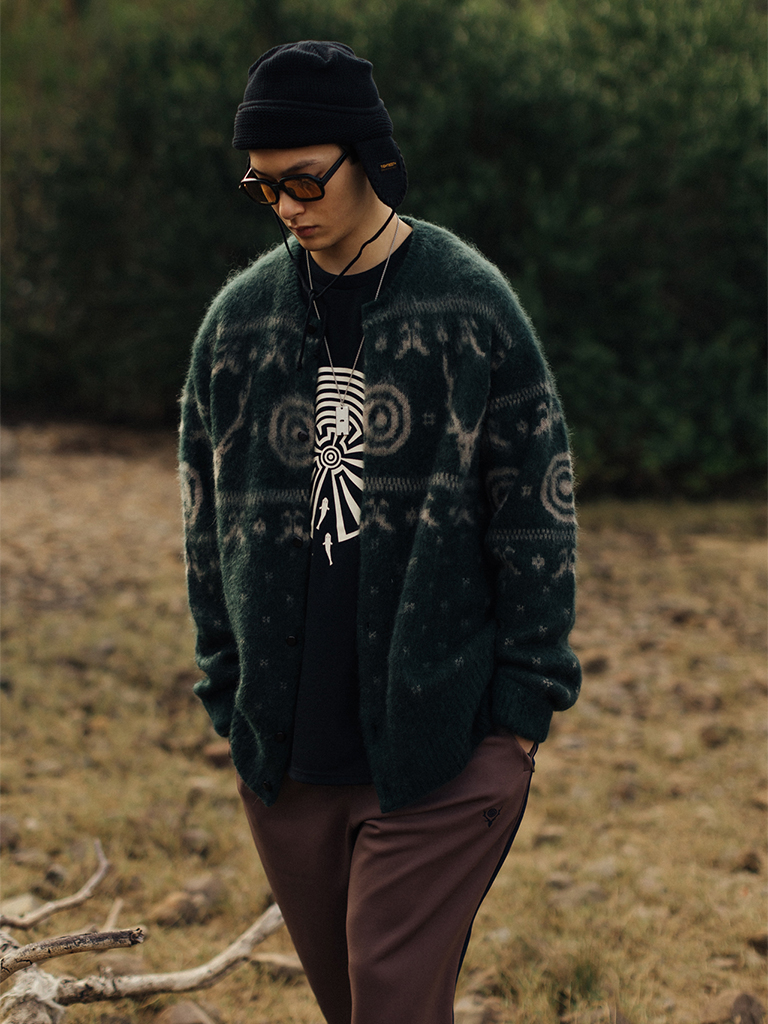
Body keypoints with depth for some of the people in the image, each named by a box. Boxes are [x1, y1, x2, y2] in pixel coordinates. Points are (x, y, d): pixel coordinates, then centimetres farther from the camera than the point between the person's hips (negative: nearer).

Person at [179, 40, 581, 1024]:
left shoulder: (471, 307, -5)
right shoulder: (238, 318, 6)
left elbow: (536, 517, -3)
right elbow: (206, 518, 12)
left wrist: (523, 701, -6)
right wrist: (229, 692, 9)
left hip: (442, 747, -4)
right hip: (286, 750, 4)